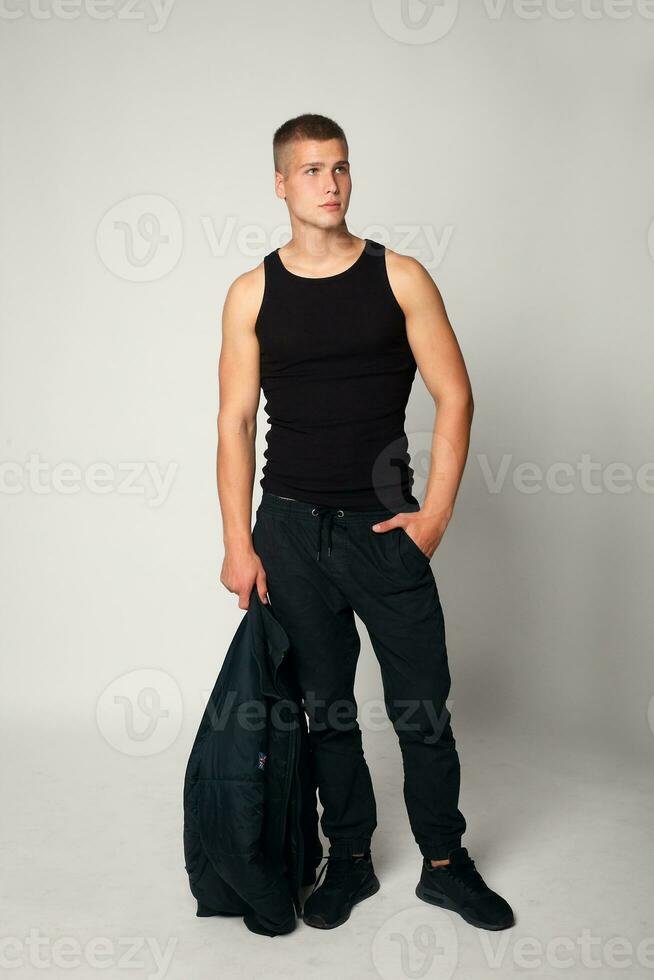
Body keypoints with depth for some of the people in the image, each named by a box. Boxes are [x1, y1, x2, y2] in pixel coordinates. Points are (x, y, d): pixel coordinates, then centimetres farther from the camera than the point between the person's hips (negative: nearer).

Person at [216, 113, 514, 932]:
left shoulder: (399, 276, 0)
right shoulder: (252, 294, 3)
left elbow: (454, 397, -1)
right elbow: (235, 420, 2)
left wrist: (435, 513, -8)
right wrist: (238, 543, -3)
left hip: (384, 526, -1)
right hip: (290, 529, 1)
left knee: (422, 708, 5)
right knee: (325, 706, 11)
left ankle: (445, 863, 25)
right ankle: (349, 859, 28)